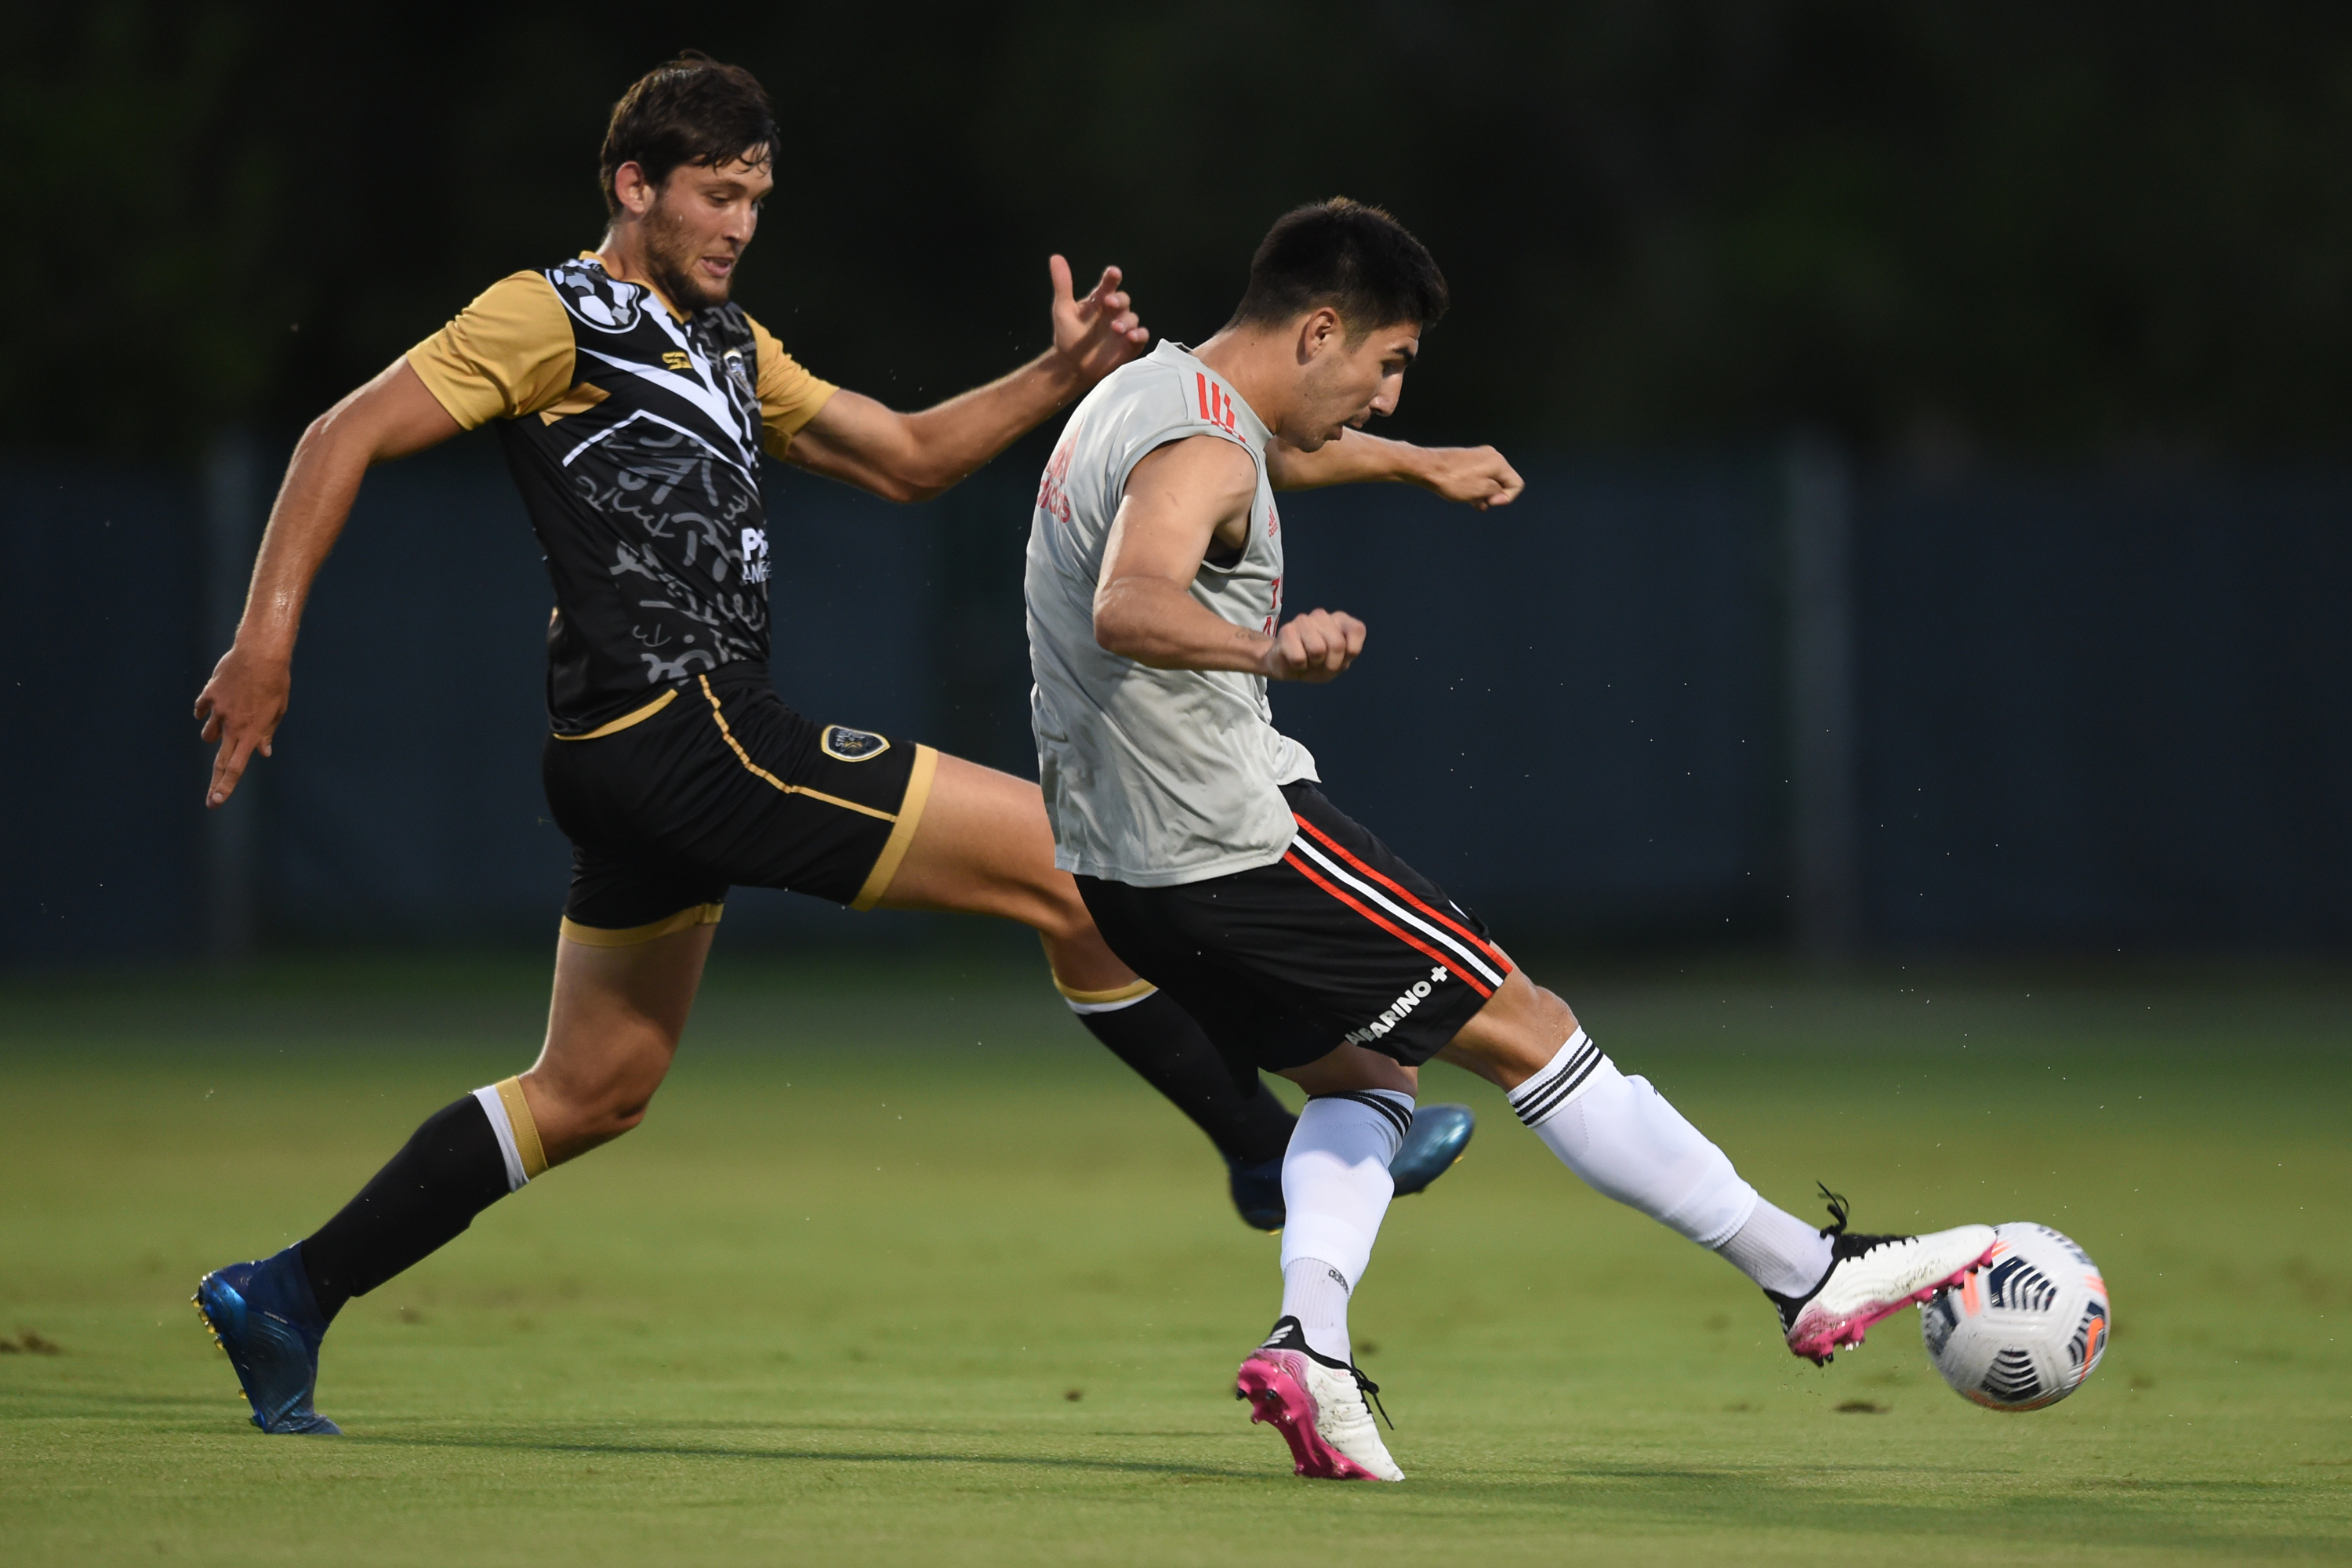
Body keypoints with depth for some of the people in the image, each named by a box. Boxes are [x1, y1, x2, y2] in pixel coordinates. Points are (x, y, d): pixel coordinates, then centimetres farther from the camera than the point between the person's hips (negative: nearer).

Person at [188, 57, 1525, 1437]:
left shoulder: (728, 342, 21)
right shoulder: (552, 319, -7)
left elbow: (905, 456, 24)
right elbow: (349, 437, -10)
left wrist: (1060, 377, 9)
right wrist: (268, 639, -20)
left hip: (661, 771, 10)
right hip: (683, 734, -10)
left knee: (590, 1096, 15)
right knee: (1067, 859, -7)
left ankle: (284, 1299, 16)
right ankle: (1278, 1152, 1)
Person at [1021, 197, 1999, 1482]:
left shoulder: (1143, 393, 12)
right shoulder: (1202, 450, -20)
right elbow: (1128, 606, -41)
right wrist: (1268, 647, -58)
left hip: (1121, 865, 10)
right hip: (1238, 844, -10)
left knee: (1363, 1075, 22)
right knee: (1526, 1032, -2)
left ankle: (1309, 1341, -1)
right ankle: (1811, 1277, 2)